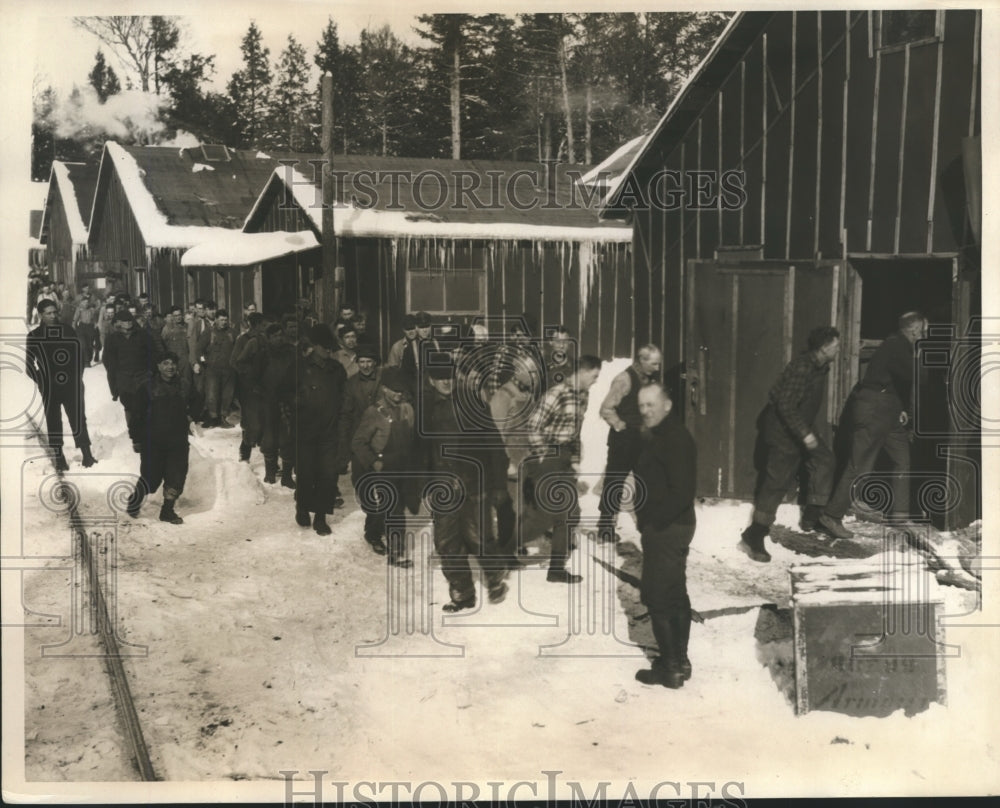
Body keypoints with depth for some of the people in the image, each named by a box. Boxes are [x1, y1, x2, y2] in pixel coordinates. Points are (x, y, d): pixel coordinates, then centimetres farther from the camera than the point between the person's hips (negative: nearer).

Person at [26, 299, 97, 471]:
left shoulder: (69, 331, 3)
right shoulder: (34, 336, 0)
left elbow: (79, 353, 8)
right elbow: (29, 363, 4)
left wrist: (78, 376, 0)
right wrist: (40, 380, -5)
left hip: (72, 385, 0)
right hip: (49, 387, 0)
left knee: (78, 418, -2)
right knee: (53, 421, 5)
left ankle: (86, 453, 3)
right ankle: (59, 457, 12)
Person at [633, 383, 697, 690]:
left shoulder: (676, 440, -20)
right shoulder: (653, 437, 12)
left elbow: (682, 493, -26)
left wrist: (653, 522, -19)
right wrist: (646, 520, 8)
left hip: (666, 529, -10)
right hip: (667, 528, 10)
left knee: (658, 597, -4)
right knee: (674, 595, 17)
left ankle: (671, 667, 5)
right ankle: (678, 661, 28)